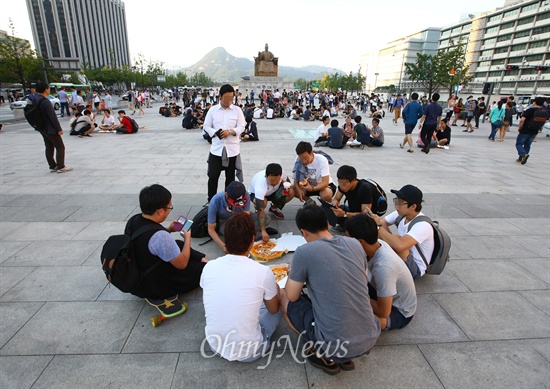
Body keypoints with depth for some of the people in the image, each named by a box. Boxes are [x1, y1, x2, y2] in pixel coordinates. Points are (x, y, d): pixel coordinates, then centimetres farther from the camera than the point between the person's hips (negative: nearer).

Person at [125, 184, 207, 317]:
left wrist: (168, 230, 1)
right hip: (154, 285, -8)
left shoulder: (133, 220, -11)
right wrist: (187, 238, -7)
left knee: (179, 244, 17)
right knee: (203, 268, 7)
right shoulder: (160, 236, -36)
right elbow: (182, 264, -21)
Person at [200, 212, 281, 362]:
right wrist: (274, 288, 21)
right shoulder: (263, 272, -21)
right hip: (249, 352, -3)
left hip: (215, 346, 3)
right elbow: (273, 309, 0)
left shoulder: (209, 267, -12)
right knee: (278, 306, 18)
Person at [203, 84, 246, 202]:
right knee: (213, 176, 0)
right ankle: (211, 201, 17)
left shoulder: (237, 110, 2)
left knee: (230, 176, 11)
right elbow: (206, 126, 4)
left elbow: (241, 127, -1)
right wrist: (215, 133, -15)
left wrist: (230, 132, -18)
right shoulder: (213, 110, 2)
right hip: (216, 148, 0)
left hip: (232, 149, 0)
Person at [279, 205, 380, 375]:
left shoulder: (304, 252, -15)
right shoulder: (355, 244, 1)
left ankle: (326, 358, 10)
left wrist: (296, 275, 18)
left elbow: (292, 296, -2)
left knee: (282, 295, 12)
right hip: (371, 338, 6)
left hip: (335, 345, -6)